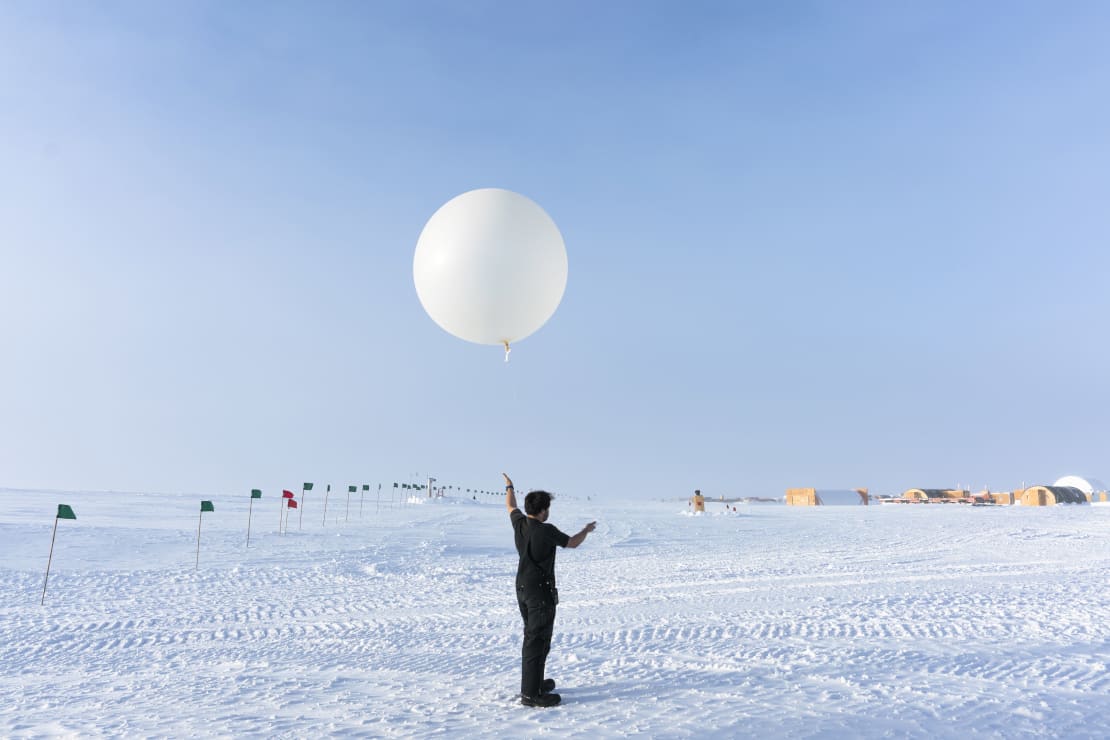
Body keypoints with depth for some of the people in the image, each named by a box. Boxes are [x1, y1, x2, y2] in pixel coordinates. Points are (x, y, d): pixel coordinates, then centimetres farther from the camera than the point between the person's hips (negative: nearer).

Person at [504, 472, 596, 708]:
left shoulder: (519, 523, 0)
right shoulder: (546, 531, -20)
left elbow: (510, 506, 21)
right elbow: (572, 543, -5)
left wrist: (509, 487, 40)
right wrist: (586, 530, 15)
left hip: (522, 588, 9)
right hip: (541, 591, -9)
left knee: (532, 636, 20)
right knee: (537, 640, -5)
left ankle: (534, 682, 31)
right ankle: (531, 694, -3)